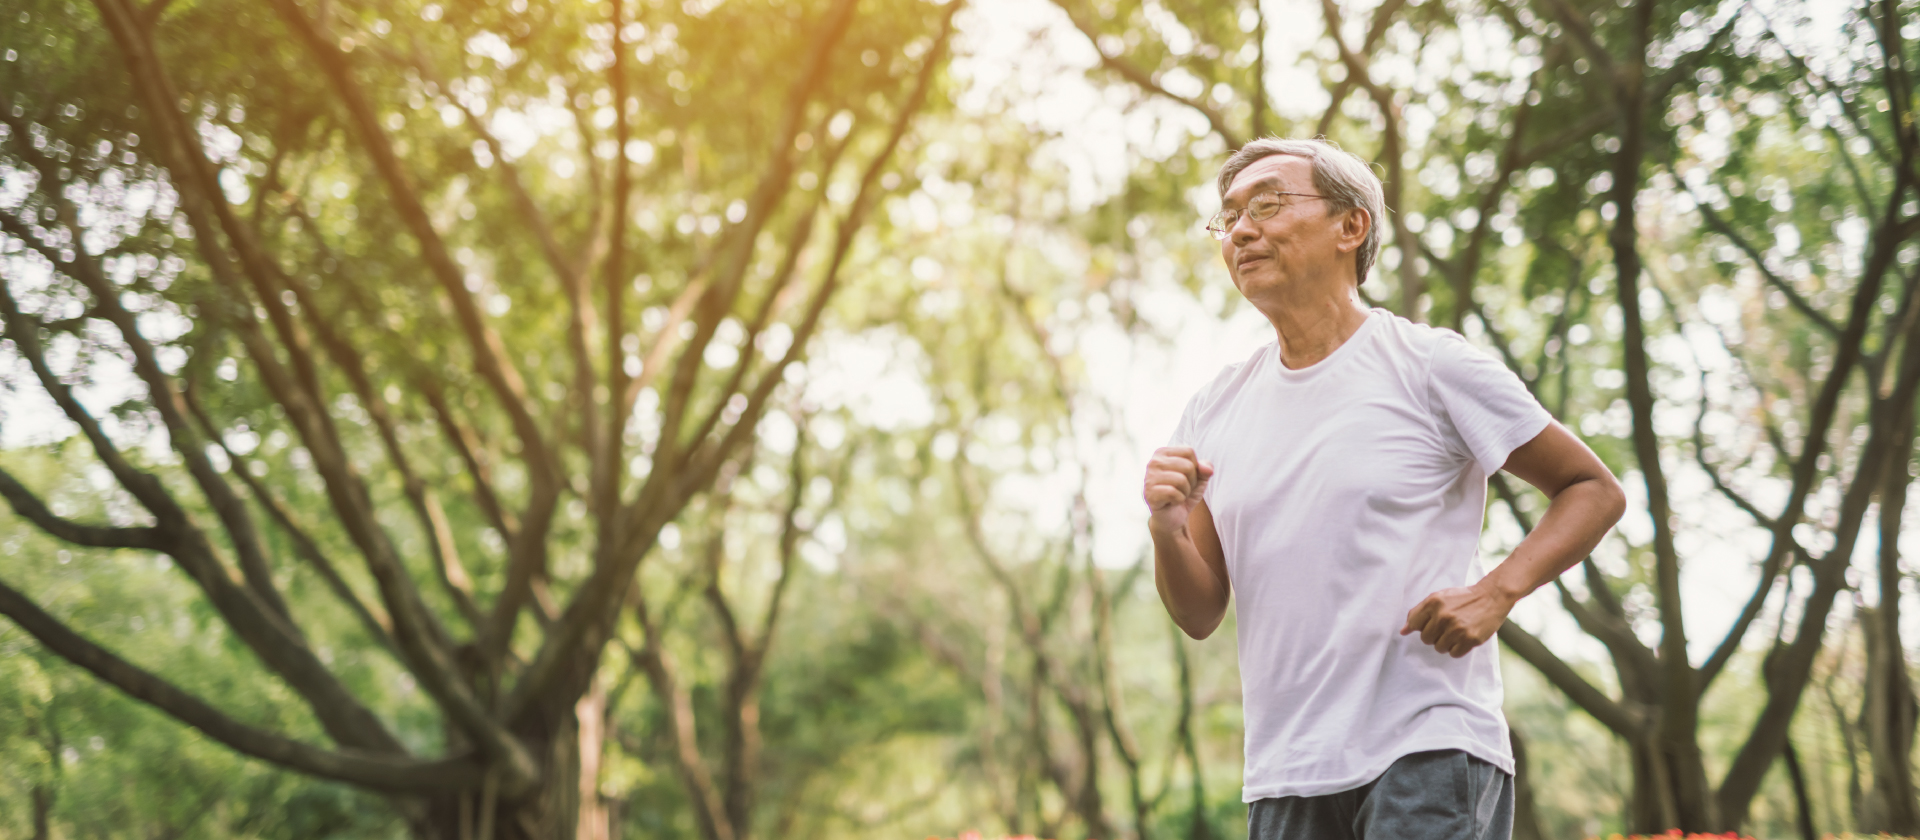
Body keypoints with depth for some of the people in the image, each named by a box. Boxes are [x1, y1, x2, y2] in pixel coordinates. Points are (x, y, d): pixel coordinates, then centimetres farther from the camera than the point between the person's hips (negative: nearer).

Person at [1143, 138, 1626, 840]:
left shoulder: (1431, 367, -1)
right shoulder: (1213, 412, 11)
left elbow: (1595, 491, 5)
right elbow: (1200, 617, 12)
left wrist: (1498, 591, -11)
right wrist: (1169, 531, -8)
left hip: (1429, 753, -4)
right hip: (1284, 775, 5)